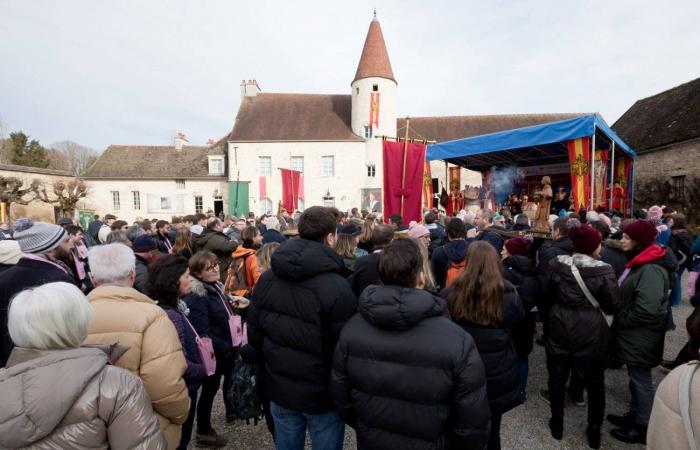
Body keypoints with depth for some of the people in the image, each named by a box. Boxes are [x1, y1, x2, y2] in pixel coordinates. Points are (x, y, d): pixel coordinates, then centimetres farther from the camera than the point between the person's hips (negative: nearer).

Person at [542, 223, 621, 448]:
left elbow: (546, 293, 4)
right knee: (594, 381, 18)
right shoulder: (603, 271, -16)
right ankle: (594, 430, 32)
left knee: (557, 376, 17)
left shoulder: (557, 264, -9)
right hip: (591, 332, -1)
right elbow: (613, 306, -7)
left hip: (559, 328, 2)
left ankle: (557, 425, 31)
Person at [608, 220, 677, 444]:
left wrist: (620, 321, -16)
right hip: (634, 334, 9)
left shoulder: (651, 269, -25)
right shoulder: (640, 262, 7)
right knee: (636, 378, 21)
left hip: (641, 337, -9)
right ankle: (634, 416, 37)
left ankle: (642, 428, 23)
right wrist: (620, 321, 8)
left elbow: (647, 310, -30)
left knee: (641, 380, 7)